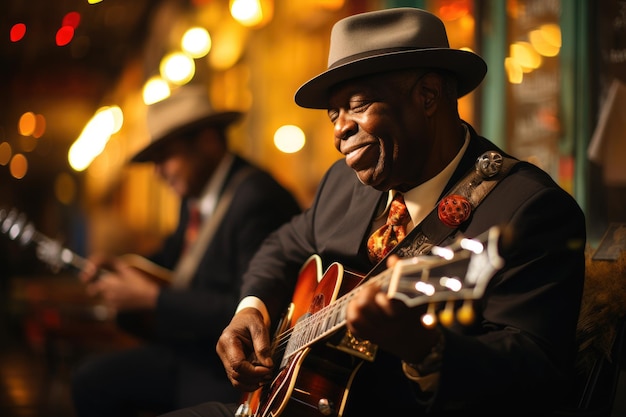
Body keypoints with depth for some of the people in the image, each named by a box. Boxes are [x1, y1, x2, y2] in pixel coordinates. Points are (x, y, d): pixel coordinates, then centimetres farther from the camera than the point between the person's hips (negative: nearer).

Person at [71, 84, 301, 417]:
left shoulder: (256, 199, -22)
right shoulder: (195, 195, 7)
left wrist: (153, 298, -19)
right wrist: (121, 267, 3)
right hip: (193, 350, 10)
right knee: (91, 380, 11)